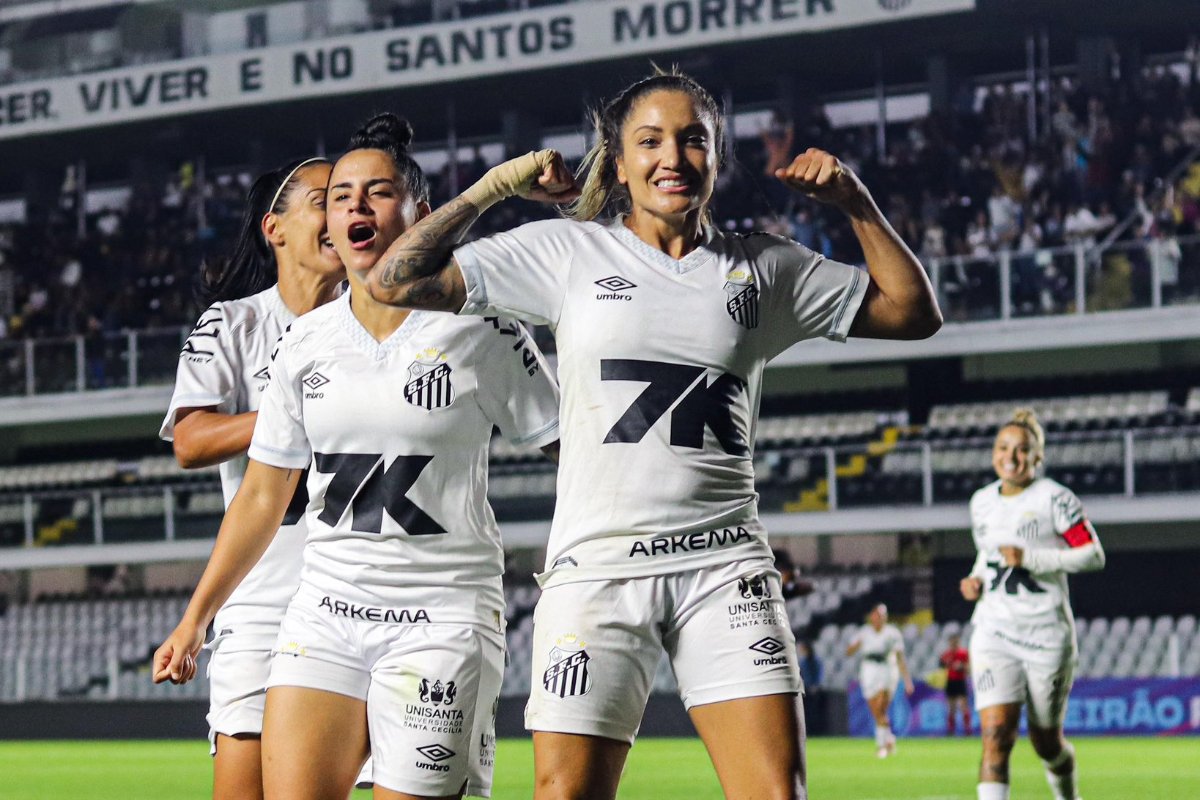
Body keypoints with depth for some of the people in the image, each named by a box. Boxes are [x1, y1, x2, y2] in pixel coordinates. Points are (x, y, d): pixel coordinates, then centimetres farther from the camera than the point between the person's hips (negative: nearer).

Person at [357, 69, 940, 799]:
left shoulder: (767, 267, 11)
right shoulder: (568, 252, 6)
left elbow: (912, 312, 15)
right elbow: (395, 281, 3)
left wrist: (856, 202, 6)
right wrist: (496, 188, 2)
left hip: (725, 567, 1)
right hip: (597, 566, -1)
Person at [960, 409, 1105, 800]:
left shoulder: (1055, 499, -7)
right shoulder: (982, 502, 10)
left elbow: (1093, 555, -11)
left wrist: (1031, 559, -20)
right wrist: (976, 579, 5)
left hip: (1046, 633, -3)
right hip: (994, 632, 3)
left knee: (1046, 742, 10)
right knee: (995, 734, -16)